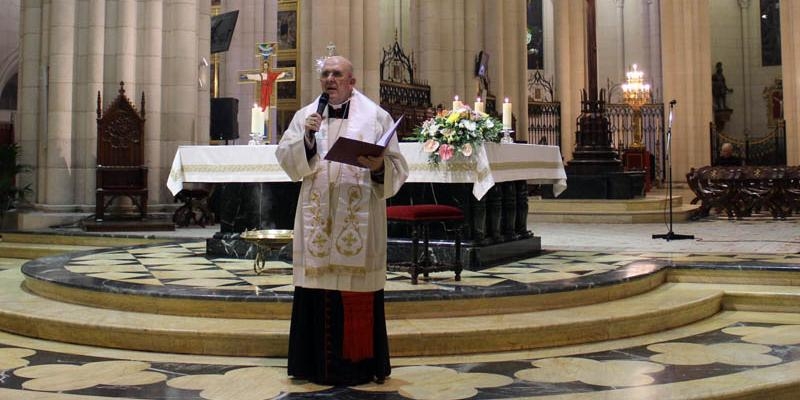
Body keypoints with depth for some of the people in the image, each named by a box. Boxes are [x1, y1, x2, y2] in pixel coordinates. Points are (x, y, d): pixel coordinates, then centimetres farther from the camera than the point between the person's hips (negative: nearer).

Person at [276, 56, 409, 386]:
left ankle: (359, 364, 14)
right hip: (317, 219, 2)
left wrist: (378, 166, -20)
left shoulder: (376, 116, 5)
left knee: (357, 290, 1)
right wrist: (307, 137, -13)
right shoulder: (305, 115, 11)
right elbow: (285, 158, 3)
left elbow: (397, 167, 1)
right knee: (318, 286, 3)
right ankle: (317, 362, 16)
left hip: (358, 220, -2)